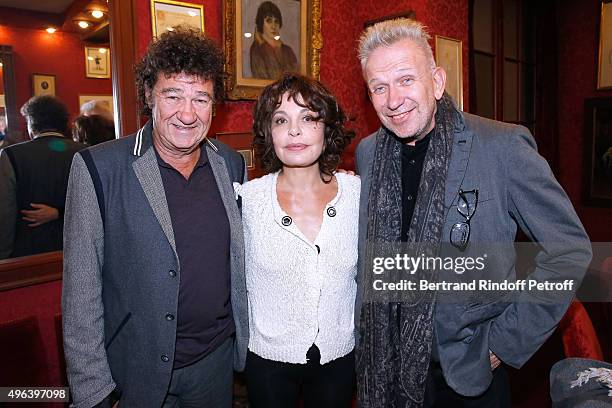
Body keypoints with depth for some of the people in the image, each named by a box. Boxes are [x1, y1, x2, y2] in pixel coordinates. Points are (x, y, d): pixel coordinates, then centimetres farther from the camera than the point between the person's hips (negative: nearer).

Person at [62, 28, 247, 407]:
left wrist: (248, 340, 8)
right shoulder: (97, 167, -14)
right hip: (139, 369, -3)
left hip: (219, 357, 4)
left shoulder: (232, 164, -2)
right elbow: (81, 288, -12)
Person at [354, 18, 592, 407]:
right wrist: (366, 326, 6)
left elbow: (570, 248, -11)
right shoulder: (368, 152, -3)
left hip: (470, 365, -3)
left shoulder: (503, 147, -17)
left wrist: (507, 342, -12)